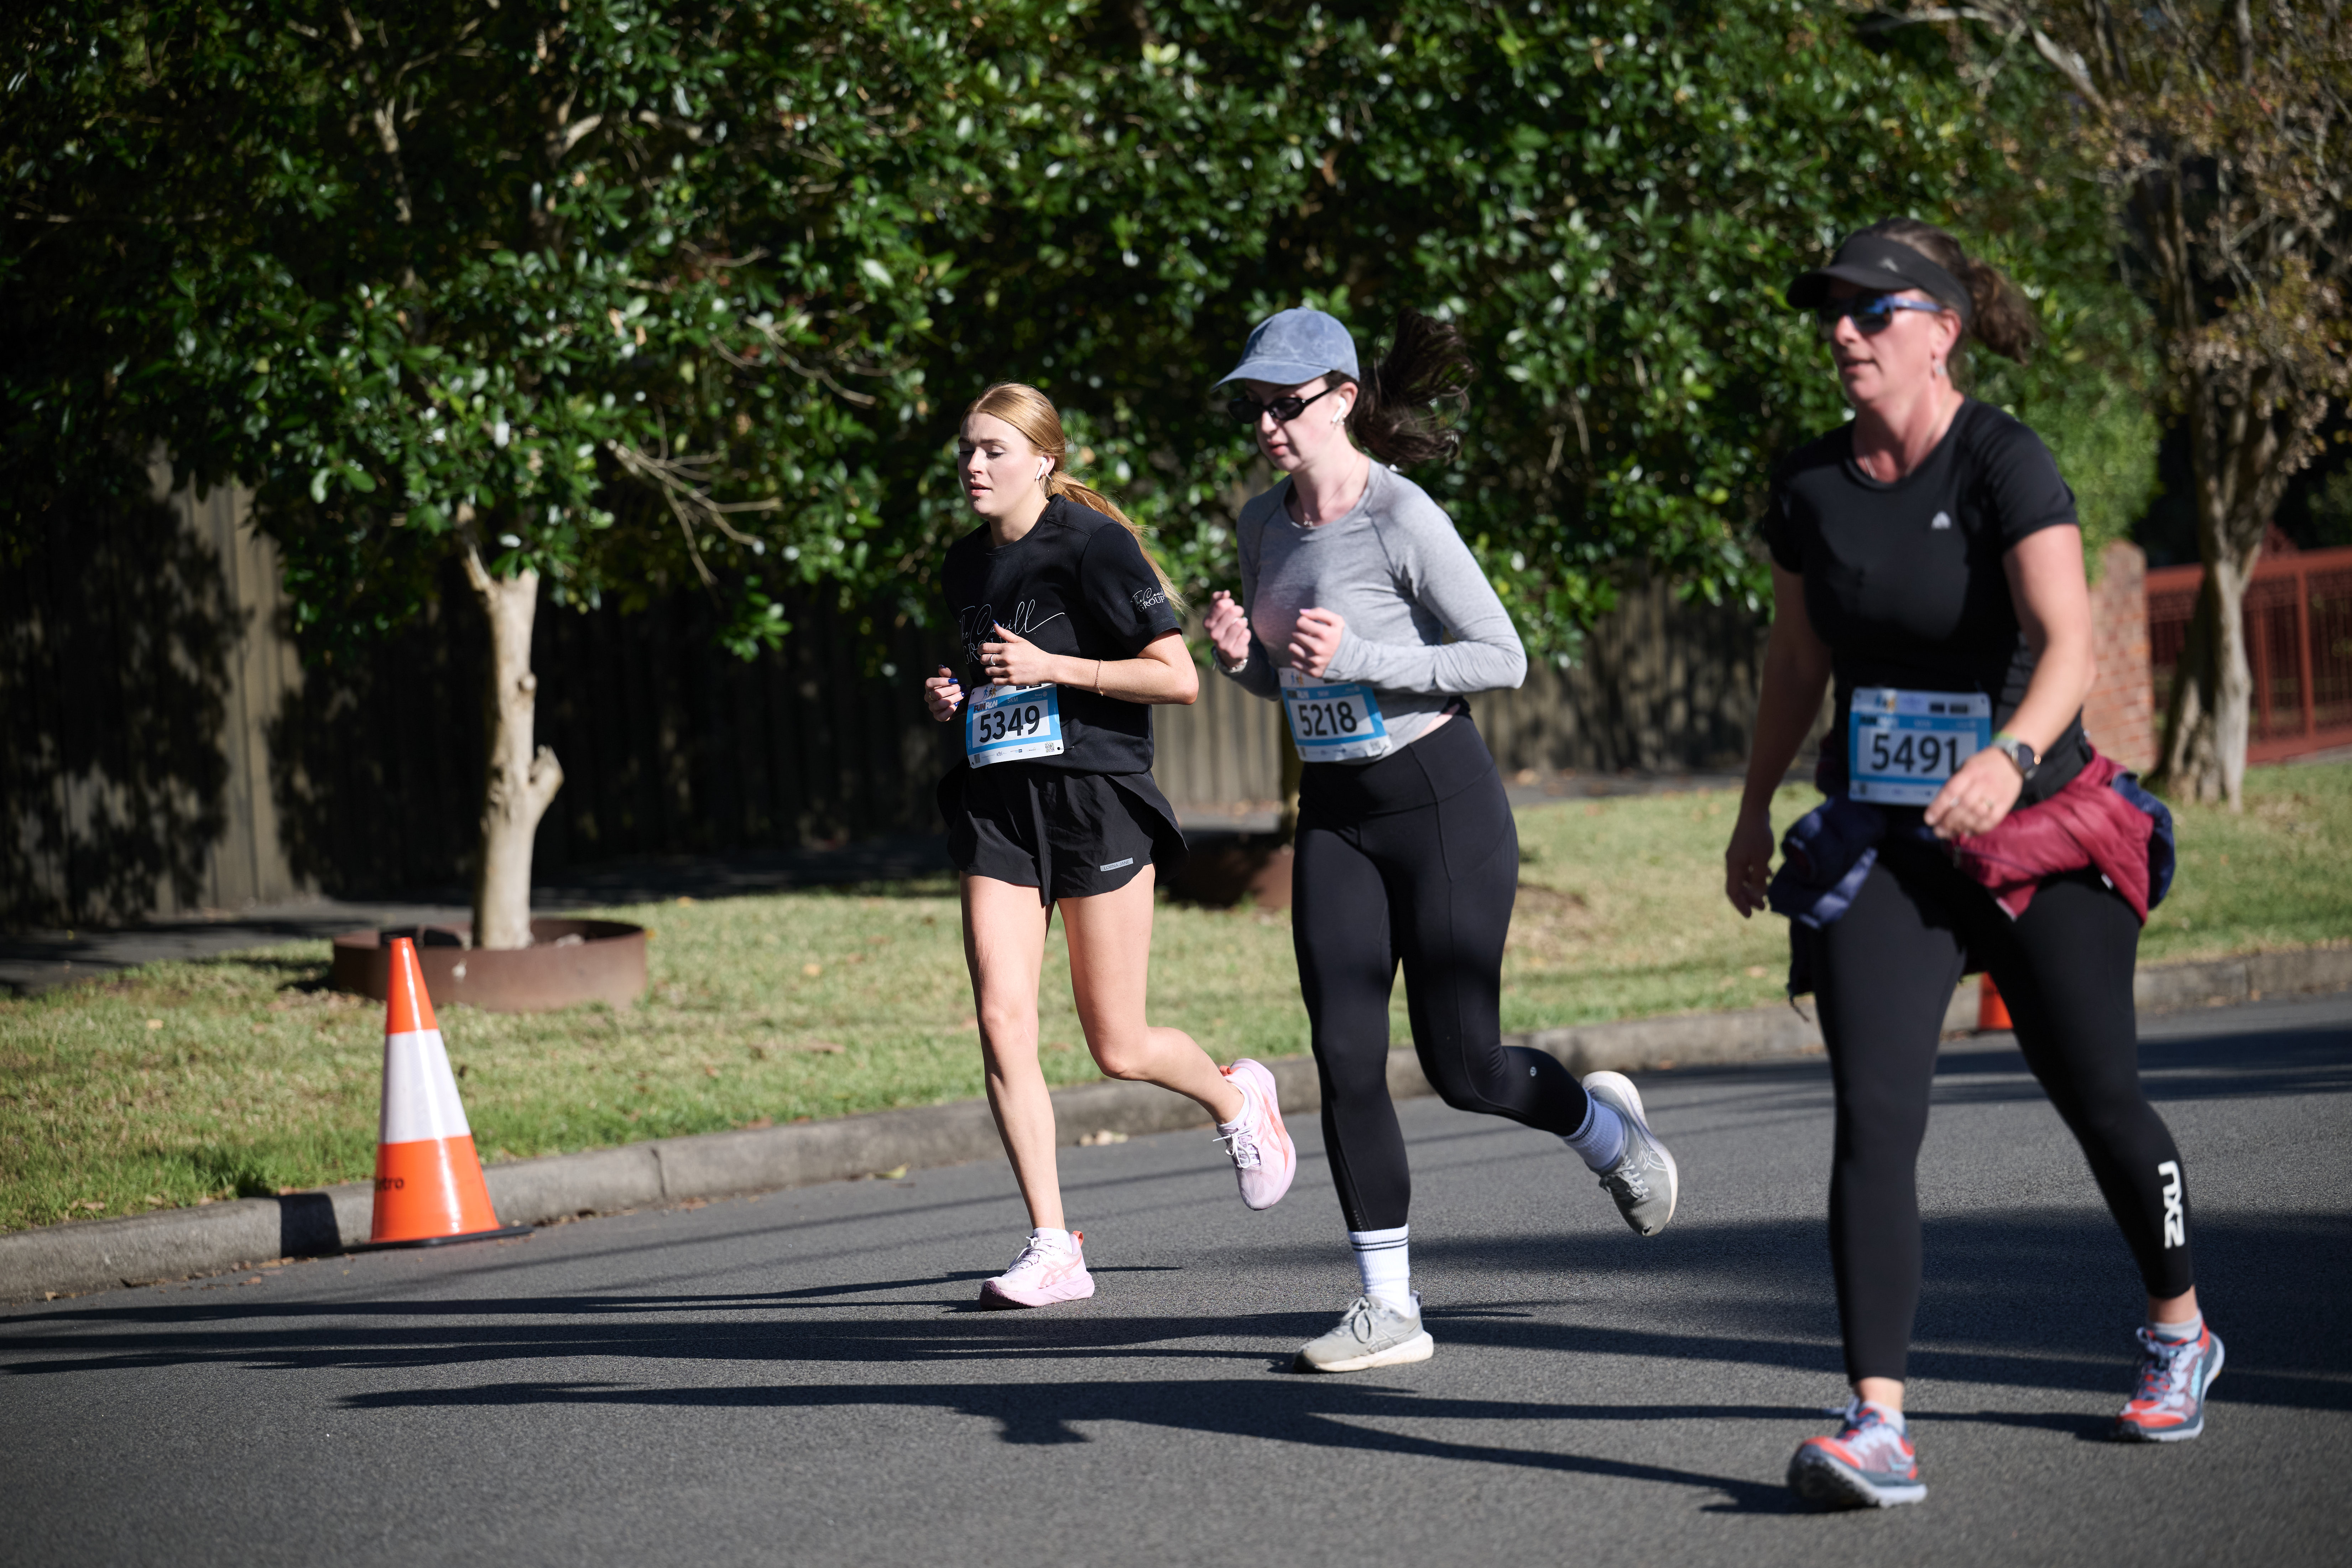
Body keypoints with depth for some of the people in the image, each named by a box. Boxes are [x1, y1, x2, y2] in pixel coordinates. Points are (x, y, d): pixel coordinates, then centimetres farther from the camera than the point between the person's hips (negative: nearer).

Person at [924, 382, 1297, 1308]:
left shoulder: (1092, 545, -9)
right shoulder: (967, 564, 12)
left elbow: (1179, 679, -12)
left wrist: (1054, 667, -18)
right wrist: (954, 698, 6)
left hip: (1096, 800, -6)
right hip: (997, 810, 6)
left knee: (1118, 1050, 1)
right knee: (1001, 1024, -10)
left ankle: (1235, 1099, 35)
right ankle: (1053, 1248, -6)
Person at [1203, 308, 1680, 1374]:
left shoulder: (1403, 518, -16)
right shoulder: (1265, 523, 6)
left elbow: (1504, 659, -15)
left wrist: (1360, 656, -23)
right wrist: (1240, 655, -5)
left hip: (1440, 800, -6)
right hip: (1333, 815, 6)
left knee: (1461, 1065, -1)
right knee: (1345, 1058, -3)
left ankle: (1604, 1128, 31)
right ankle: (1387, 1307, 2)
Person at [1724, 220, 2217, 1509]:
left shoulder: (2004, 463, -14)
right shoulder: (1809, 486, 1)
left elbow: (2067, 640, -26)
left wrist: (2013, 755, -44)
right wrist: (1755, 813, 22)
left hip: (2042, 832, -3)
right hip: (1877, 847, 3)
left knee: (2098, 1101, 10)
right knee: (1872, 1121, -13)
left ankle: (2179, 1329, 38)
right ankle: (1876, 1423, -21)